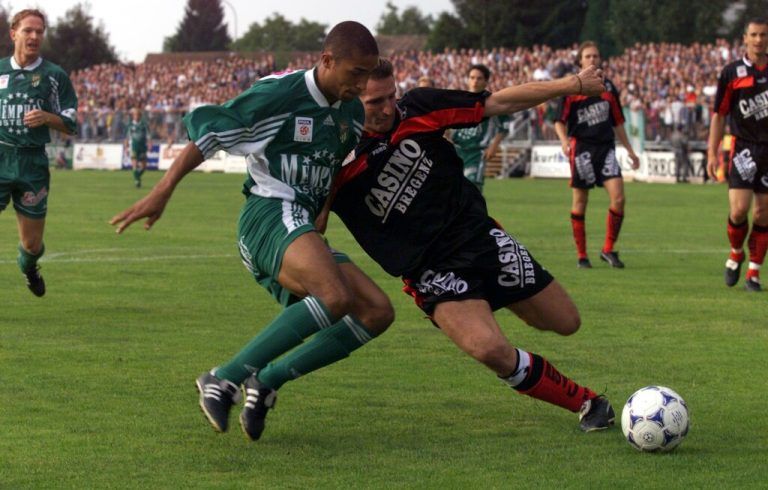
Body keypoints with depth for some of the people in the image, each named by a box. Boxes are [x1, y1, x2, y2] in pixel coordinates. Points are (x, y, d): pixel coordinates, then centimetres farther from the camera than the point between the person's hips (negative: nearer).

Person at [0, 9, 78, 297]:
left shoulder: (54, 76, 3)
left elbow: (70, 126, 3)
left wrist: (46, 117, -15)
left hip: (33, 164, 0)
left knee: (32, 244, 7)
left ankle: (27, 266, 42)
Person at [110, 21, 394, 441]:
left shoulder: (352, 112, 15)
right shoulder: (278, 94, -8)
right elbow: (205, 130, -8)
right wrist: (162, 192, -14)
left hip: (304, 231, 9)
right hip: (271, 214, -9)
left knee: (377, 312, -5)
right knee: (335, 297, -33)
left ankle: (266, 381, -8)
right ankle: (225, 379, -29)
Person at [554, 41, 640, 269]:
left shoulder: (608, 87, 12)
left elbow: (617, 122, 19)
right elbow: (560, 121, -2)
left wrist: (630, 150, 18)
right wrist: (564, 140, -21)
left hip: (606, 147, 3)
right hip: (582, 148, -3)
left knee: (618, 197, -11)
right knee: (580, 202, 1)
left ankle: (608, 249, 2)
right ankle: (582, 255, 10)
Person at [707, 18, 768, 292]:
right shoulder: (732, 72, 0)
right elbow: (719, 115, 2)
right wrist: (712, 153, -4)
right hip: (744, 148, -2)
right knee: (739, 209, -13)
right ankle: (736, 254, 16)